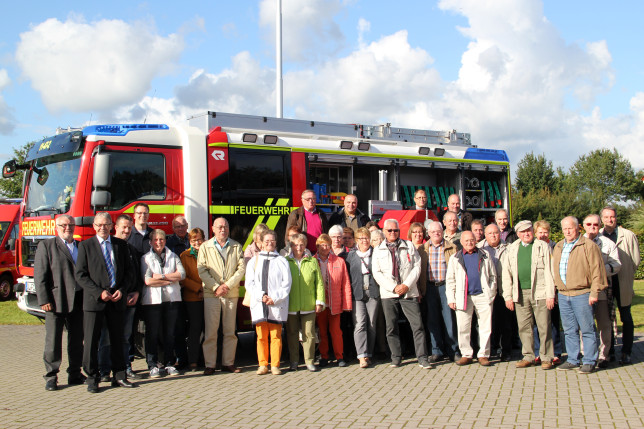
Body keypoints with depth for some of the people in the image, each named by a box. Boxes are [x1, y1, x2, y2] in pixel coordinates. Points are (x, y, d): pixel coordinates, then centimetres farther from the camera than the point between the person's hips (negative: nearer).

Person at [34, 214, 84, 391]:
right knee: (53, 341, -1)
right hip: (56, 302, -4)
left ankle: (75, 374, 19)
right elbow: (40, 275, -4)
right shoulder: (46, 246, 2)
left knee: (77, 340, 10)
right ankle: (51, 377, 8)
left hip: (78, 302, 5)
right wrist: (44, 300, -12)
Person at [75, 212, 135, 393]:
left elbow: (129, 271, 11)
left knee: (117, 339, 8)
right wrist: (99, 292, -13)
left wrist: (122, 290, -5)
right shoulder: (85, 245, 2)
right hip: (94, 300, -3)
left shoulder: (121, 245, 10)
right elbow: (80, 275, -3)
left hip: (117, 298, 3)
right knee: (91, 340, -2)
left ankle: (119, 376, 17)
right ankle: (92, 379, 7)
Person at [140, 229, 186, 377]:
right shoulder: (146, 258, 5)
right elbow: (147, 280, -9)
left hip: (172, 299, 2)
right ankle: (153, 365, 6)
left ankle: (169, 364, 13)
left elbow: (182, 274, -2)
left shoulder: (173, 256, 13)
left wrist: (161, 276, -9)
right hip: (152, 300, -2)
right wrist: (170, 280, -6)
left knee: (170, 333, 5)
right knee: (153, 334, -1)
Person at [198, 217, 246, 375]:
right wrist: (215, 287, -12)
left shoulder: (236, 246, 10)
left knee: (230, 331, 5)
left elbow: (242, 268, 2)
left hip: (231, 293, 2)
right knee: (210, 331, -3)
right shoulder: (205, 247, 7)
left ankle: (228, 363, 13)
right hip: (211, 294, -2)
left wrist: (228, 285, -10)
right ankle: (209, 364, 3)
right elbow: (202, 270, -2)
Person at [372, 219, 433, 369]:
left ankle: (422, 358, -2)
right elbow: (377, 273, 1)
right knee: (391, 327, 3)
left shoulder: (409, 246, 11)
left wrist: (406, 285, -9)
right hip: (388, 294, 0)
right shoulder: (378, 251, 9)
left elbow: (417, 267, 4)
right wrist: (394, 287, -10)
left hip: (409, 292, 0)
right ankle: (396, 357, 14)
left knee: (417, 325, -7)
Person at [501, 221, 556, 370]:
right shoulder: (511, 249, 13)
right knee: (524, 327, 6)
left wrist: (550, 295, -7)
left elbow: (548, 272, -1)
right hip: (520, 294, 3)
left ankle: (546, 358, 8)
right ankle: (528, 357, 15)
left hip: (539, 292, -3)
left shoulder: (542, 247, 4)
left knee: (544, 327, -2)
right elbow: (507, 273, 13)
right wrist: (508, 296, 6)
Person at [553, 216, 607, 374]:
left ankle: (589, 361, 7)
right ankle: (572, 360, 19)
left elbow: (597, 270, -8)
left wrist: (594, 292, -12)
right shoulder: (558, 247, 15)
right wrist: (556, 291, 15)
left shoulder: (588, 246, -4)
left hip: (582, 295, -6)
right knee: (569, 330, 11)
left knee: (587, 330, 0)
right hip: (563, 295, 6)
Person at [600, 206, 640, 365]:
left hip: (623, 283, -1)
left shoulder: (628, 236, 1)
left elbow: (635, 260, 4)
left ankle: (626, 352, 11)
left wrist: (625, 275, 1)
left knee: (626, 318, 4)